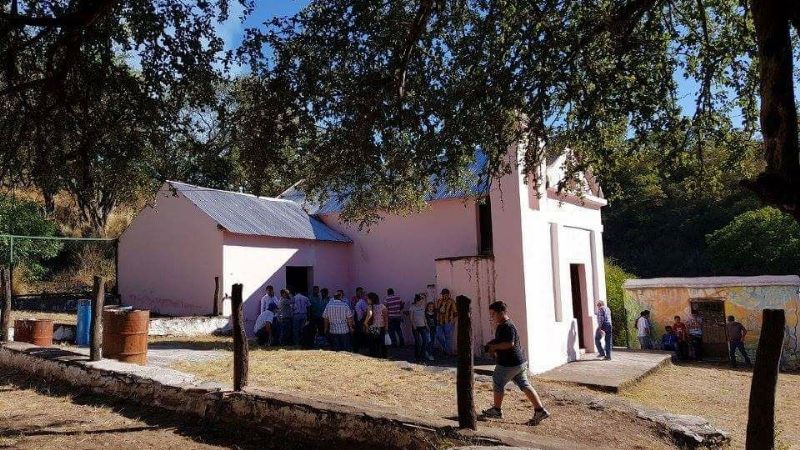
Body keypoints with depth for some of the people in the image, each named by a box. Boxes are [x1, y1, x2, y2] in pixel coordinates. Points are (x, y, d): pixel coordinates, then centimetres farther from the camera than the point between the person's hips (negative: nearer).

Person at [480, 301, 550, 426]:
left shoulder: (508, 327, -20)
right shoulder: (501, 326, 14)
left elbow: (510, 344, -29)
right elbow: (500, 340, 28)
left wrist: (494, 347, -19)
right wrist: (492, 344, 9)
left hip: (509, 364, -10)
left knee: (498, 384, 7)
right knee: (524, 385, 10)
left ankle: (496, 410, 23)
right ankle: (540, 410, 8)